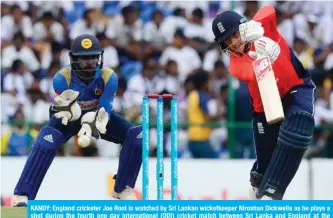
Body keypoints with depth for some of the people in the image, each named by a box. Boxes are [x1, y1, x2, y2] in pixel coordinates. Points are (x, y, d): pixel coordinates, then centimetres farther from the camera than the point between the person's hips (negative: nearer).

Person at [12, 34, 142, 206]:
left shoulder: (109, 77, -24)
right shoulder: (62, 78, -29)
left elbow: (104, 111, -27)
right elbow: (69, 113, -29)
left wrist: (92, 125, -49)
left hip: (99, 116, 3)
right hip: (71, 118, -3)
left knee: (136, 135, -18)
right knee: (48, 137, -35)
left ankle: (123, 189, -1)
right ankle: (23, 194, -34)